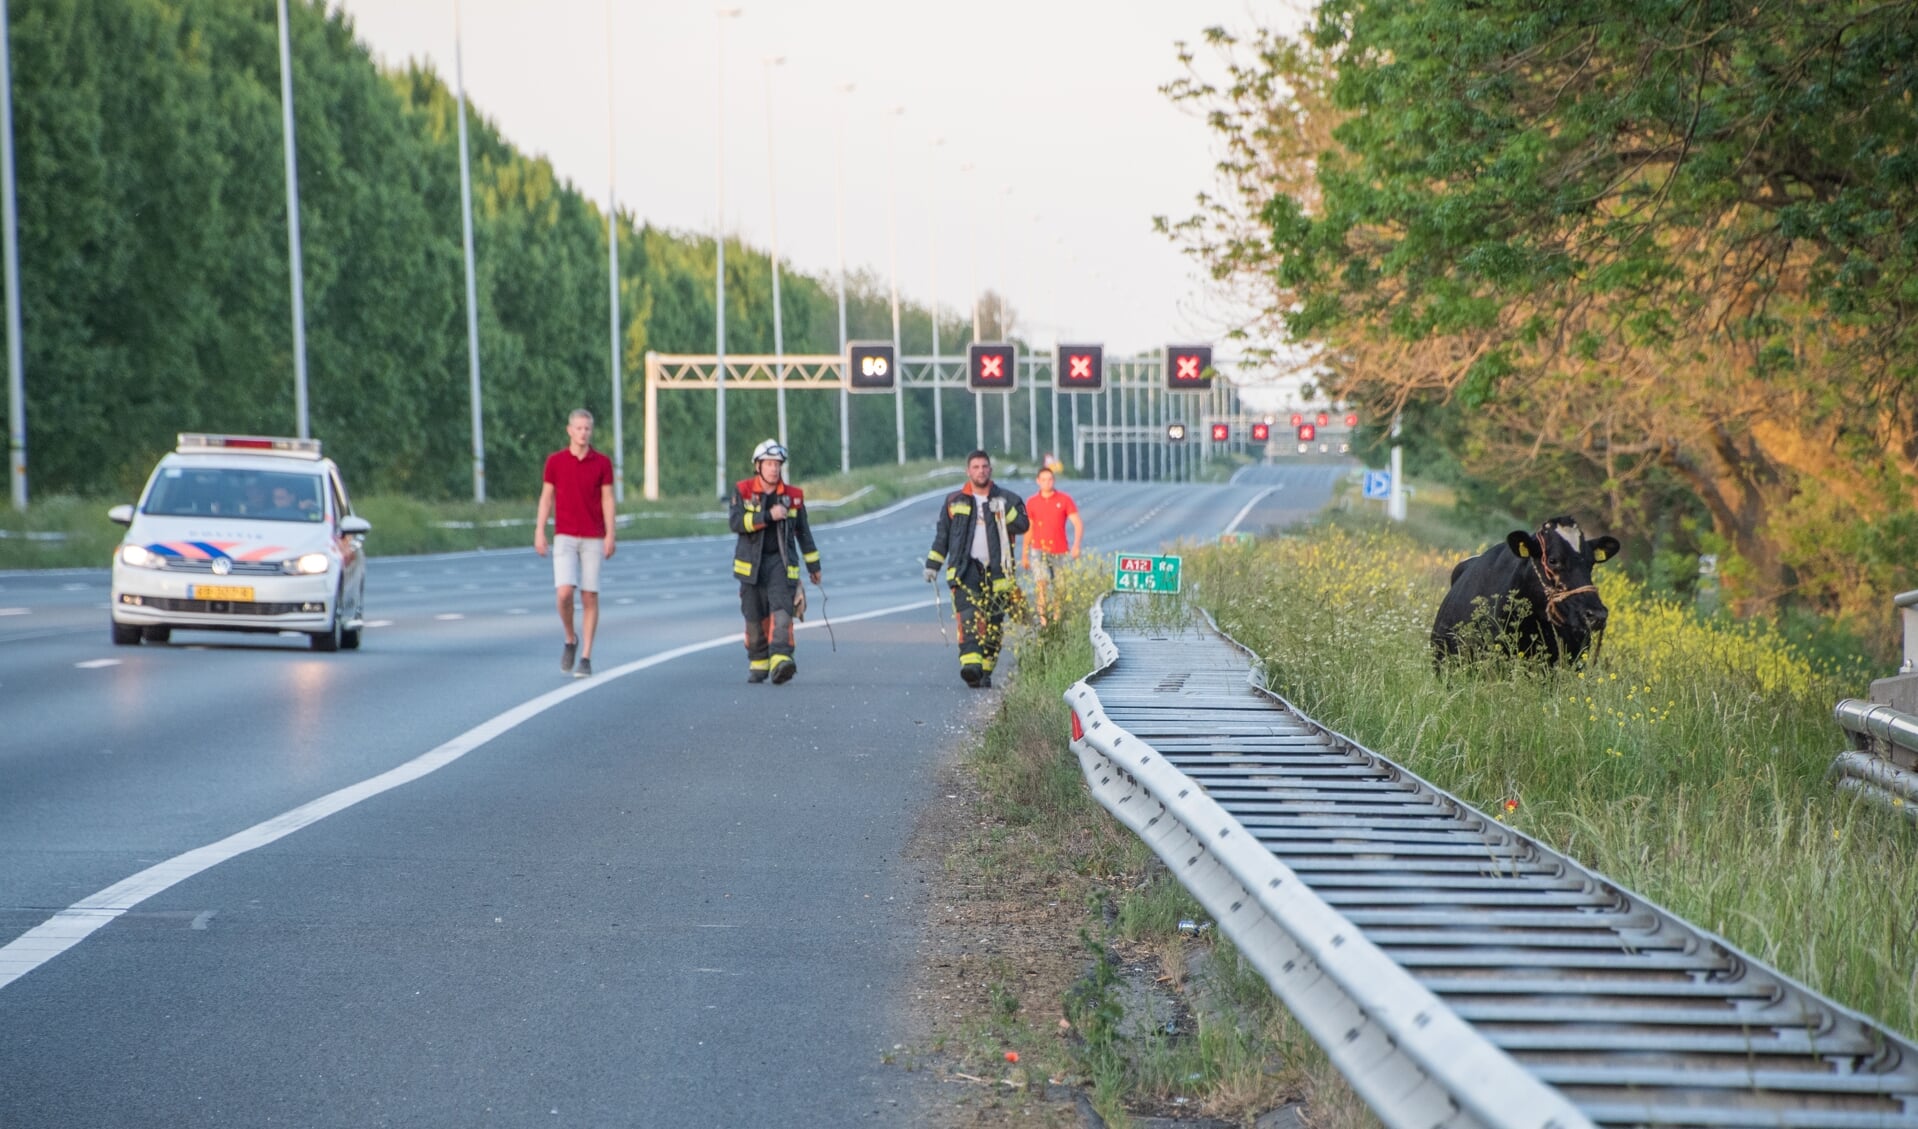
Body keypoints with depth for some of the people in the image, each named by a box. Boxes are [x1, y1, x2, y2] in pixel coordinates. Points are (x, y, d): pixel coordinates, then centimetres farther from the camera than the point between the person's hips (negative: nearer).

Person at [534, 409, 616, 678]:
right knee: (565, 592, -15)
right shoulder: (555, 461, 3)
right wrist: (539, 532, -2)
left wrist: (610, 536, -8)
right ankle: (571, 640, 12)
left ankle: (586, 658, 4)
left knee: (590, 597, -1)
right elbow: (546, 497, 6)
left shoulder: (602, 463, 1)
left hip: (593, 539, 0)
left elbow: (607, 500, 1)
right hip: (565, 537, 0)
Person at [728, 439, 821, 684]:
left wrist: (813, 565, 17)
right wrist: (768, 516, -22)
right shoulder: (743, 491, 1)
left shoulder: (793, 496, 5)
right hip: (751, 562, 0)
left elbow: (803, 532, 14)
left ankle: (780, 661, -32)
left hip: (782, 561, 0)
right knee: (755, 618, 6)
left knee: (781, 610, -19)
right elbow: (735, 521, -14)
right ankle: (758, 663, 23)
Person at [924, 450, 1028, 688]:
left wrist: (1004, 512, -19)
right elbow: (942, 536, 20)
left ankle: (985, 672, 12)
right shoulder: (953, 501, 13)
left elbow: (1022, 525, -4)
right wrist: (933, 564, 16)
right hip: (965, 568, -1)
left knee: (993, 624, 2)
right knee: (968, 617, -21)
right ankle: (971, 664, -36)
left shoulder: (1006, 499, 9)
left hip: (996, 571, 1)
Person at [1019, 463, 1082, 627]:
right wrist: (1024, 555, 13)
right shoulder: (1032, 502, 7)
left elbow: (1078, 524, -2)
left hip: (1060, 551, 0)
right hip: (1039, 550, 0)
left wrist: (1076, 545, -16)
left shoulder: (1065, 499, 2)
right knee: (1041, 583, -16)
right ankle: (1042, 619, -20)